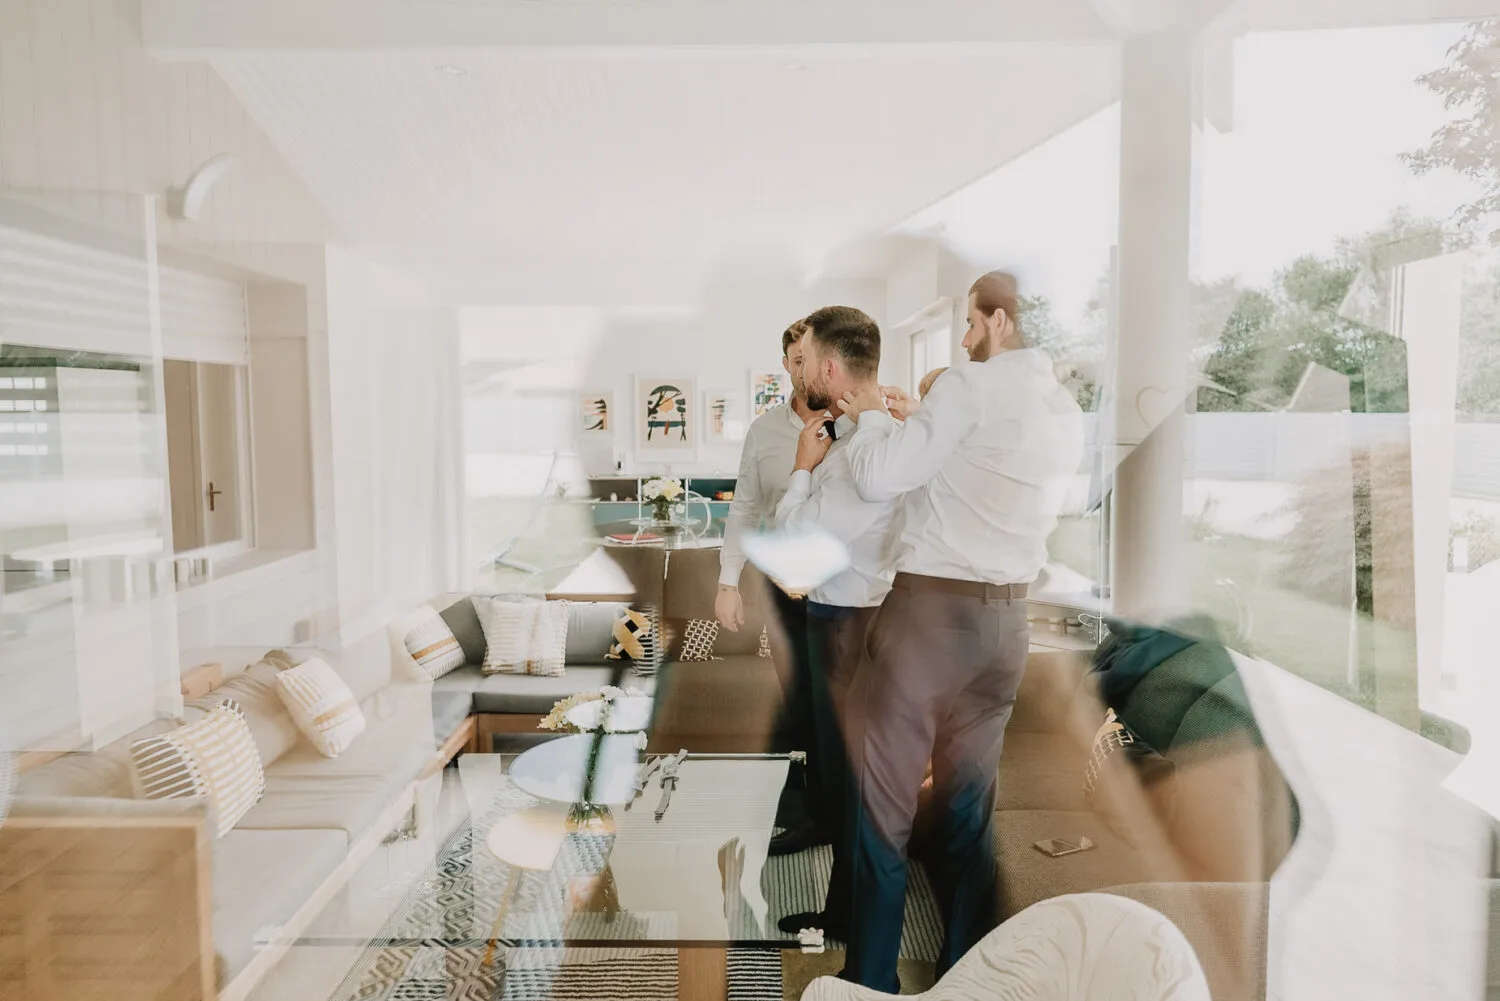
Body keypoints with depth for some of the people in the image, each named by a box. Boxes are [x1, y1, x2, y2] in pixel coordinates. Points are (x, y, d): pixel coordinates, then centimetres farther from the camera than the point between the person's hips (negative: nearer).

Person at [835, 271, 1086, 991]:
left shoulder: (972, 384, -10)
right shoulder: (1067, 412, 12)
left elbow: (878, 478, -12)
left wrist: (869, 417, 6)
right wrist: (919, 418, 22)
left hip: (931, 608, -7)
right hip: (1005, 618, 7)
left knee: (880, 800, 4)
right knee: (969, 805, 16)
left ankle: (870, 981, 15)